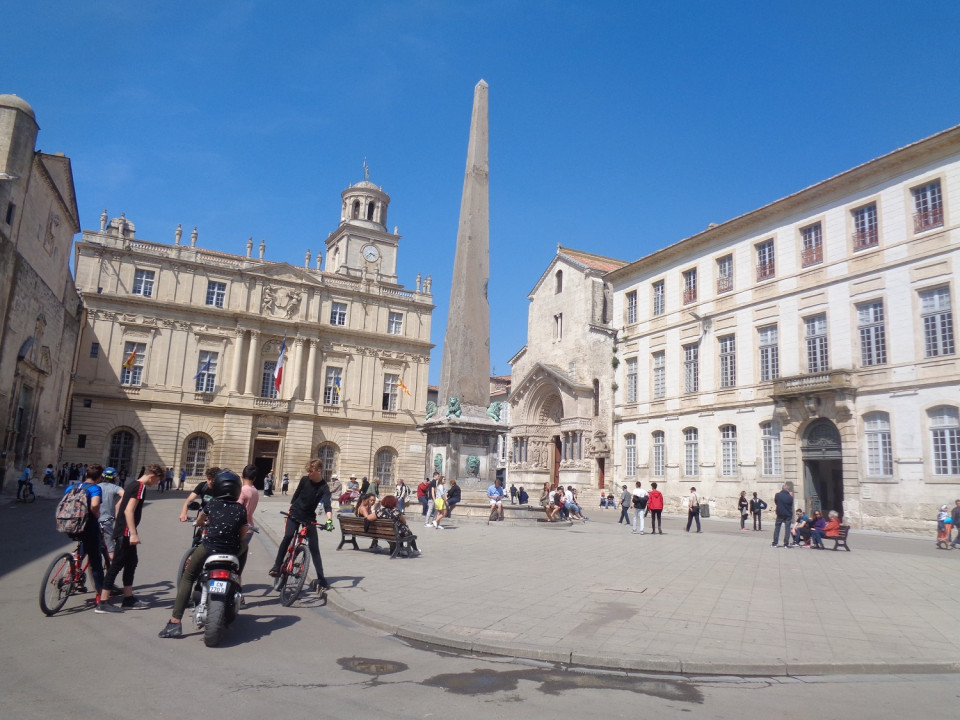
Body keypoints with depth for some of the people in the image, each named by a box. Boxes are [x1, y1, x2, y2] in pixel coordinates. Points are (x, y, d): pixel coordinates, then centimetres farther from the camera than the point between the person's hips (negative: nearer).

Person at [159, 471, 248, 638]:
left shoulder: (213, 503, 5)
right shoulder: (241, 509, 4)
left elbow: (200, 521, 24)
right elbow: (242, 536, 6)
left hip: (208, 548, -1)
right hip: (232, 552, 1)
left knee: (187, 578, 17)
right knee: (244, 546, 34)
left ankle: (175, 622, 7)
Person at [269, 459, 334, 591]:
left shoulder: (324, 488, -15)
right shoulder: (305, 480, -7)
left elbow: (327, 505, -27)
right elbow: (296, 495, 6)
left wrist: (329, 520, -44)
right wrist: (288, 511, 9)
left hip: (309, 518, -1)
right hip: (295, 514, 1)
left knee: (314, 547, -5)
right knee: (288, 536, -23)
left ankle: (321, 577, -1)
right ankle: (277, 566, -14)